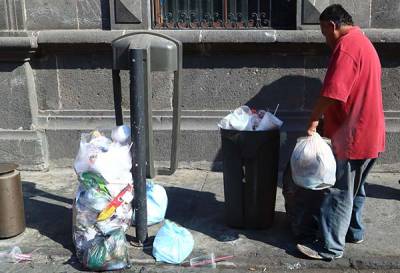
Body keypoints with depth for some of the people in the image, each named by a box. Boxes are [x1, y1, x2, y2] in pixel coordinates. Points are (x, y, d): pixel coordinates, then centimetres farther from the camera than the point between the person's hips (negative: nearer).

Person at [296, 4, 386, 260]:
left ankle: (330, 247, 9)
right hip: (369, 133, 10)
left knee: (339, 193, 0)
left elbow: (332, 94, -26)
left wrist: (314, 119, -11)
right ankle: (354, 231, 35)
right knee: (354, 189, 22)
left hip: (352, 136, -10)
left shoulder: (346, 46, -19)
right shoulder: (364, 42, 14)